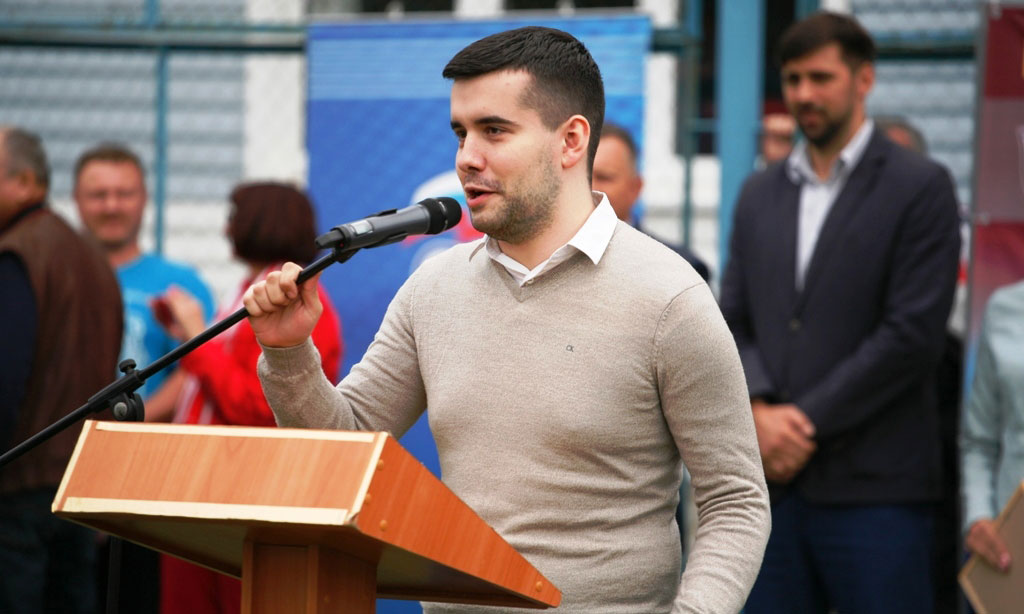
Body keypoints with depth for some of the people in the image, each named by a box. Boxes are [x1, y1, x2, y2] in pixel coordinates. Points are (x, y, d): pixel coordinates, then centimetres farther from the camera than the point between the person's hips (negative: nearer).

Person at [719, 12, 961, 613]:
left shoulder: (920, 187, -2)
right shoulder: (760, 193, 17)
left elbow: (913, 333, -10)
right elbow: (734, 321, 13)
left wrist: (809, 423, -11)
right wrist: (759, 410, -7)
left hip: (876, 489, -5)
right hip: (774, 480, 5)